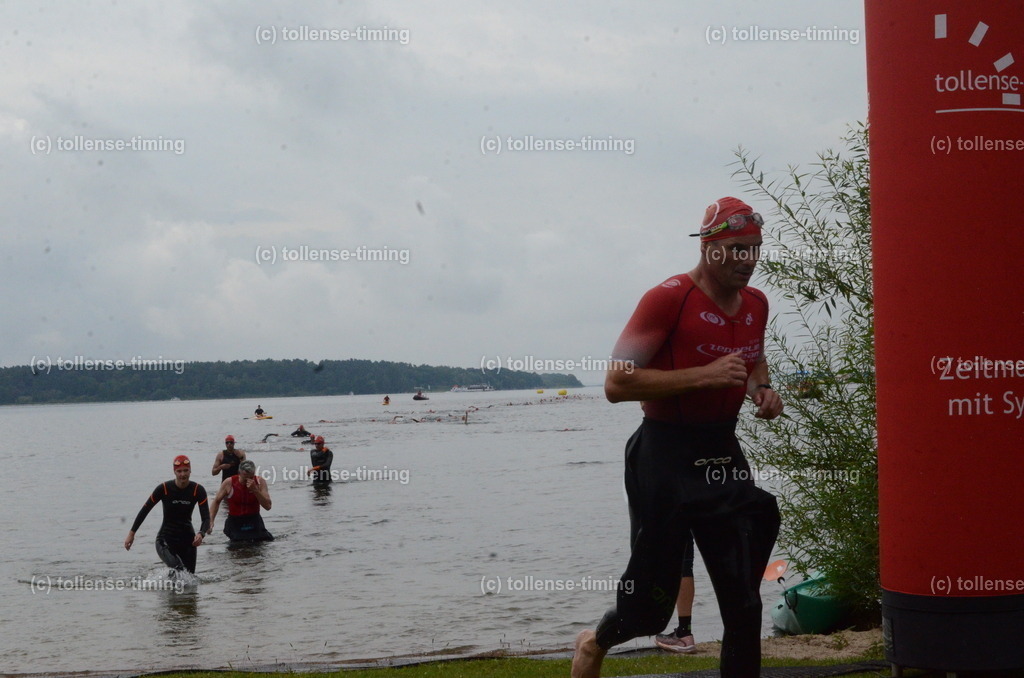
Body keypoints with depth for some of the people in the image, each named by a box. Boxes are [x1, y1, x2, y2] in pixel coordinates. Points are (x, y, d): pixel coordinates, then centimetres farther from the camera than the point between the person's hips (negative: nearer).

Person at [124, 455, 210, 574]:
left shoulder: (198, 490, -7)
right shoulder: (164, 489, -12)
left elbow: (206, 518, -11)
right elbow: (145, 510, -2)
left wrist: (201, 534, -32)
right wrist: (131, 533, -2)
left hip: (187, 540, 4)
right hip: (166, 540, -3)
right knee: (177, 569, -32)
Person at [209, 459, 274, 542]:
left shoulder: (260, 482, -8)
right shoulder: (229, 483, -10)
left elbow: (268, 506, -15)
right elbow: (217, 501, 3)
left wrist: (255, 490, -25)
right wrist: (211, 521, -7)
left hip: (254, 522, 2)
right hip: (235, 523, -2)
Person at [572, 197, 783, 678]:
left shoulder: (755, 305, 9)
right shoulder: (669, 299, -14)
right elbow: (617, 383, -20)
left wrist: (762, 389, 8)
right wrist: (703, 375, -25)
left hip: (724, 454, 6)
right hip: (666, 457, -6)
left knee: (743, 600, 5)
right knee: (650, 605, 3)